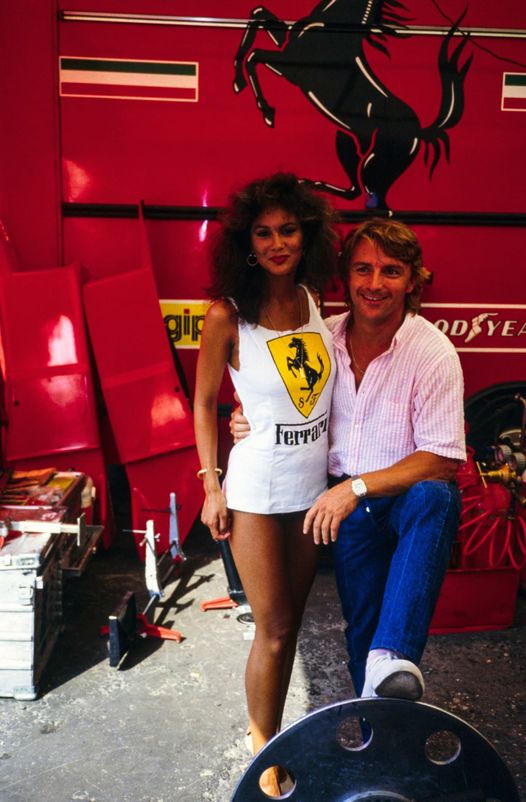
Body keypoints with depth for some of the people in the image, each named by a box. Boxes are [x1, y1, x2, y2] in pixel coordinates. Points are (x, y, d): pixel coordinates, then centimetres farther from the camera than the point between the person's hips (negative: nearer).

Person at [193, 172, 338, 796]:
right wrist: (212, 486, -6)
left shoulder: (316, 302, 0)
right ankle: (265, 745, 28)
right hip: (256, 489, -4)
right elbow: (204, 402, -5)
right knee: (274, 630, 4)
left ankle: (268, 725, 37)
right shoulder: (227, 316, -13)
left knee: (289, 621, 16)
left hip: (314, 485, 5)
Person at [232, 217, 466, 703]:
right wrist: (251, 423, -9)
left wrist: (357, 487, -26)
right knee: (361, 624, 5)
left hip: (411, 494, -3)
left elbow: (442, 459, -18)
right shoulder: (324, 339, -2)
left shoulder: (433, 352, -15)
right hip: (346, 501, 4)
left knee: (433, 498, -37)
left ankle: (395, 656, -41)